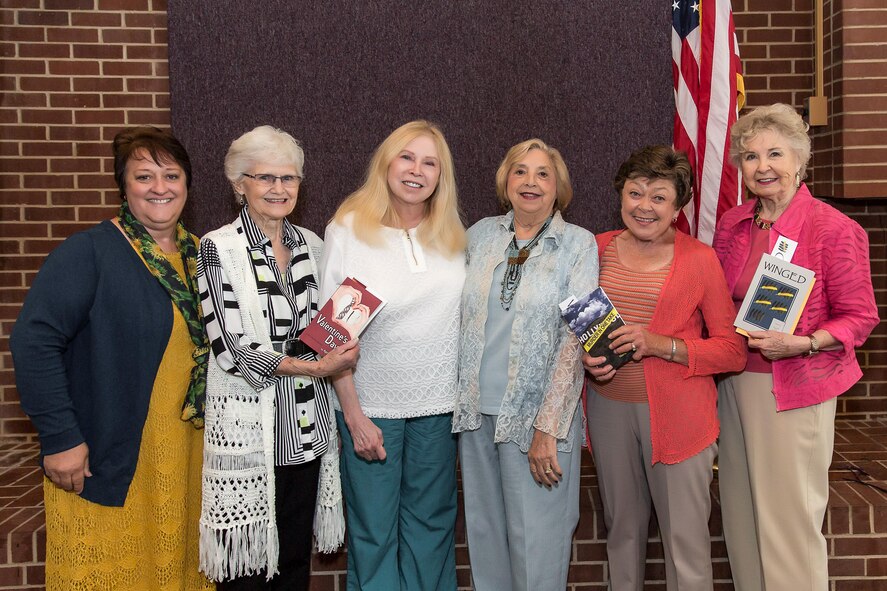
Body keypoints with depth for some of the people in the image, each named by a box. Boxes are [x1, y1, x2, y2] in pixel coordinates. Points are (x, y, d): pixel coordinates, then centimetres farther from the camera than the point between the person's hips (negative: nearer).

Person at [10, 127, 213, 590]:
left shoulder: (199, 255, 7)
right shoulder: (89, 253, -12)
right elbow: (33, 342, -18)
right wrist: (60, 438, -19)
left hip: (187, 459, 6)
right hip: (106, 462, -5)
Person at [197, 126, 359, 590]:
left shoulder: (310, 244, 8)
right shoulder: (219, 248, -8)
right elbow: (230, 347, -14)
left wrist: (339, 350, -3)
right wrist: (314, 366, -18)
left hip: (307, 426, 5)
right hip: (248, 426, -5)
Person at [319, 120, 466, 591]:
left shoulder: (452, 234, 4)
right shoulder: (348, 230, -7)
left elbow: (464, 313, 10)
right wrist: (353, 415, -10)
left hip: (438, 404, 3)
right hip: (371, 405, -3)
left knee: (431, 526, 14)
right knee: (373, 533, 8)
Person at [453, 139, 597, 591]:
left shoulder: (578, 245, -4)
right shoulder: (481, 235, 7)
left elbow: (575, 338, -10)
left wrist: (547, 427, -15)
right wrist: (463, 397, 8)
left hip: (536, 414, -4)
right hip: (477, 408, 4)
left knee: (536, 541, 4)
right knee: (485, 533, 14)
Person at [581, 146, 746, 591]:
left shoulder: (699, 258, -5)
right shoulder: (599, 249, 5)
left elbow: (733, 350, -5)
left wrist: (662, 345, -18)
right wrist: (586, 356, -5)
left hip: (677, 415, -3)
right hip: (608, 407, 3)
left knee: (685, 538, 2)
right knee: (621, 529, 16)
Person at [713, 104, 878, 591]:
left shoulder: (834, 229, -10)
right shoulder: (731, 225, 6)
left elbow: (859, 317, -7)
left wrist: (800, 343, -21)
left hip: (796, 388, -5)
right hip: (736, 382, 6)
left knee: (791, 514, 2)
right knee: (742, 509, 14)